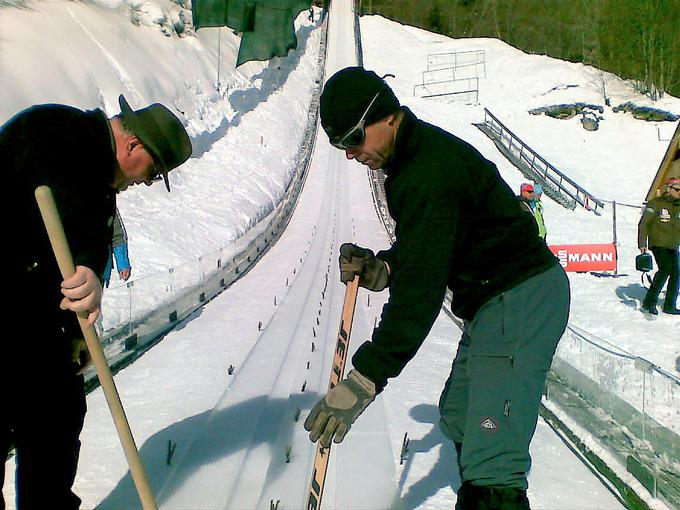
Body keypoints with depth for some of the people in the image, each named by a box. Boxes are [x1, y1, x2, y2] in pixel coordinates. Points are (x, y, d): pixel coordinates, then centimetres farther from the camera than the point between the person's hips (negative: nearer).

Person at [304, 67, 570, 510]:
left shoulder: (428, 171, -24)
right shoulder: (415, 156, 9)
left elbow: (421, 287, -29)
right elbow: (421, 252, 18)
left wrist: (366, 378, -29)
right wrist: (381, 269, -4)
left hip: (521, 301, -11)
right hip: (493, 300, 11)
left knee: (492, 462, -18)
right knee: (458, 417, 25)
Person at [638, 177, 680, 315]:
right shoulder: (655, 204, -6)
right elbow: (643, 224, -4)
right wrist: (642, 244, -10)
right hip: (658, 243, -6)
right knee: (665, 269, -22)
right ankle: (649, 302, -16)